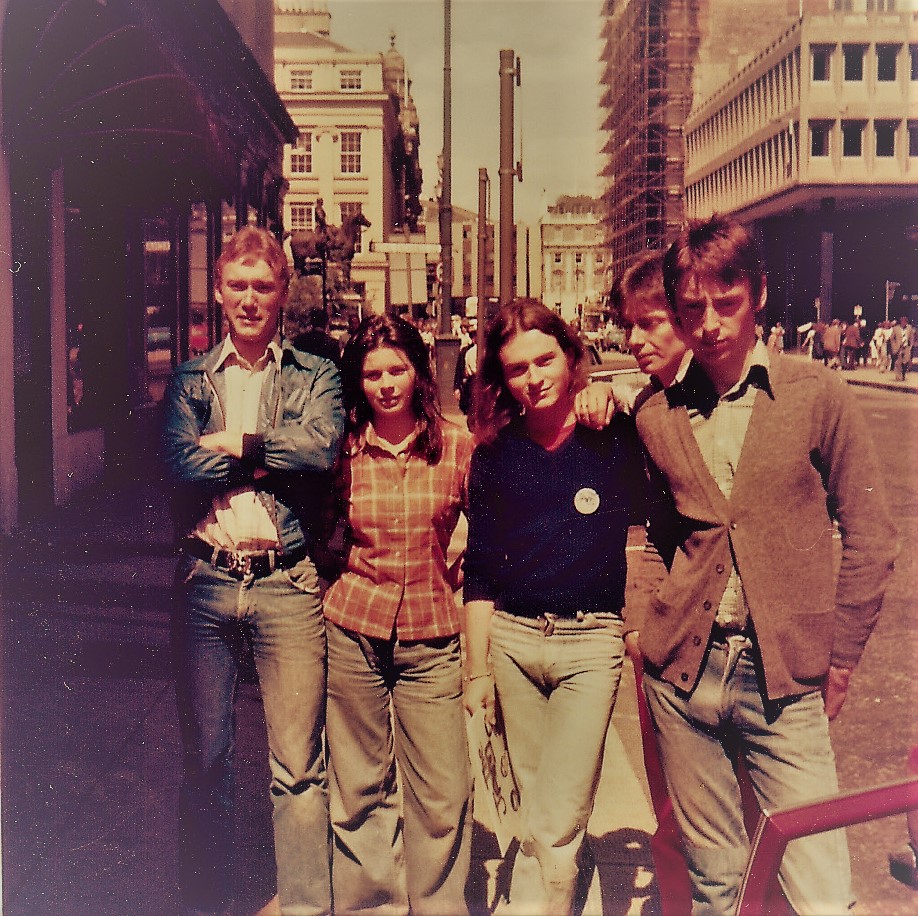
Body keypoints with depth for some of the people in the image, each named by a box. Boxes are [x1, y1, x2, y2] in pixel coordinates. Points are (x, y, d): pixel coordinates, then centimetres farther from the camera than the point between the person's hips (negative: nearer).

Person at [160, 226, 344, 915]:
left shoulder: (315, 376, 8)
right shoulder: (189, 380, 12)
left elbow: (322, 446, -13)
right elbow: (181, 464, -6)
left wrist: (233, 443, -6)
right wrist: (271, 454, -6)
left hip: (287, 585, -2)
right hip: (205, 582, 2)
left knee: (298, 767, 2)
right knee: (204, 760, 12)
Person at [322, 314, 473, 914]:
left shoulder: (458, 448, -1)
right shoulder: (341, 450, 1)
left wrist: (455, 576, 1)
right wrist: (351, 578, 5)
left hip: (430, 638, 0)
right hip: (353, 632, 1)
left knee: (442, 795, 2)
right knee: (360, 790, 10)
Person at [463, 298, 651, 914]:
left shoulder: (613, 436, -3)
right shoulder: (493, 454, 4)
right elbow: (479, 571, 8)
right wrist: (477, 669, 7)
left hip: (591, 642, -3)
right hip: (511, 638, 3)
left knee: (553, 825, -6)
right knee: (542, 813, 16)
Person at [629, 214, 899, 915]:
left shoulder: (820, 396, -3)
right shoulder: (656, 417, 5)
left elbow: (870, 536, 1)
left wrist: (839, 657, 0)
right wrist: (676, 614, 8)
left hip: (784, 676, -2)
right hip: (682, 672, 3)